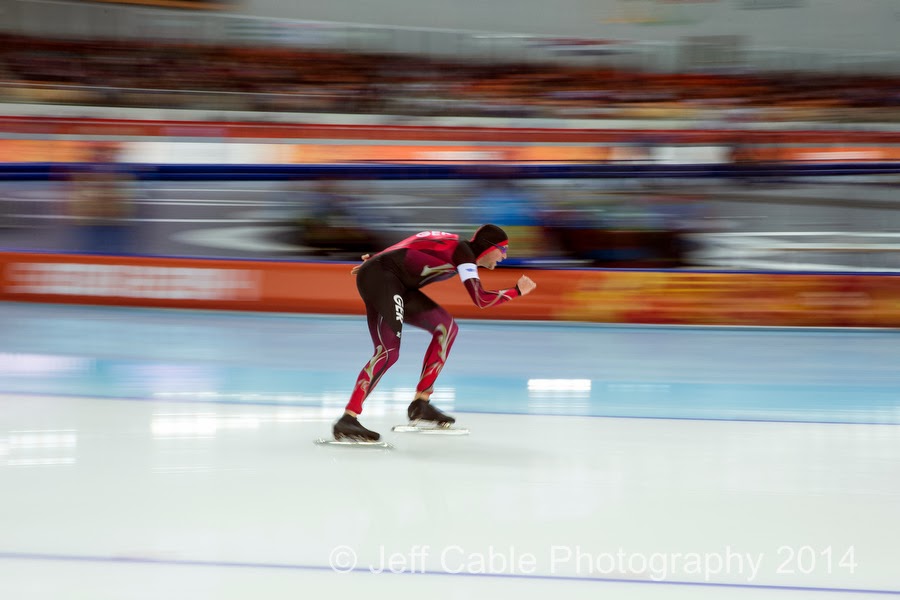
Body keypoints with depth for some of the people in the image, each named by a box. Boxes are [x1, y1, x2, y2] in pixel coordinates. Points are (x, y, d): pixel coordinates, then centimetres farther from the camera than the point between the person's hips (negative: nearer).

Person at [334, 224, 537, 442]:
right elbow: (480, 299, -17)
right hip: (380, 276, -10)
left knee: (446, 327, 9)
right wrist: (517, 291, -5)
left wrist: (379, 260, 24)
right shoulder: (464, 252, -8)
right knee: (389, 351, -22)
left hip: (397, 285, 10)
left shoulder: (457, 247, 20)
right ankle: (347, 420, -28)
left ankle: (420, 403, 6)